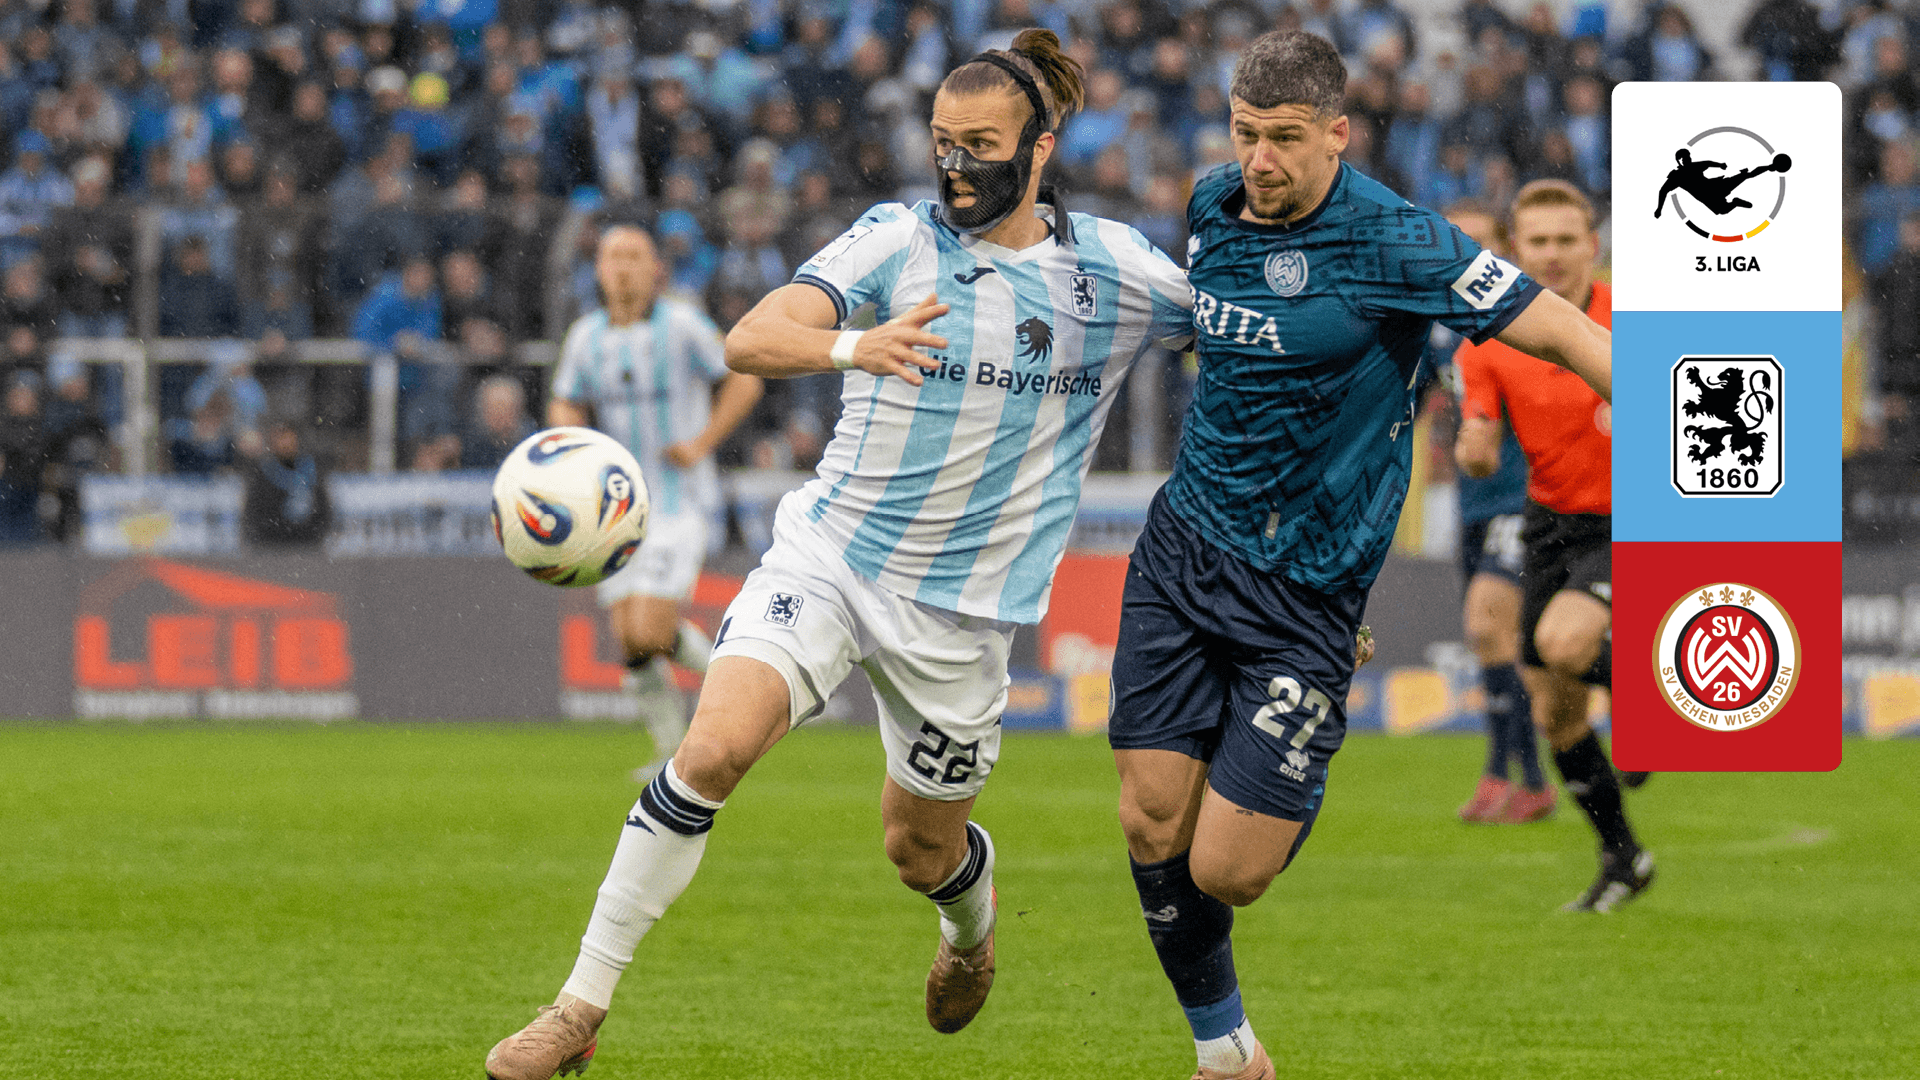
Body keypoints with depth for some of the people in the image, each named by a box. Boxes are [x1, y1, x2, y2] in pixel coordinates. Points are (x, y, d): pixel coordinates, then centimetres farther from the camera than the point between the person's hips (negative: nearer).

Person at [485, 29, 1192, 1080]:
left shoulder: (1112, 267, -2)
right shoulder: (896, 239, -6)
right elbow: (749, 339, -19)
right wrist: (851, 346, -39)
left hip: (963, 605, 1)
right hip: (830, 552, -1)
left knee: (921, 852, 12)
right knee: (713, 747, -23)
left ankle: (971, 923, 52)